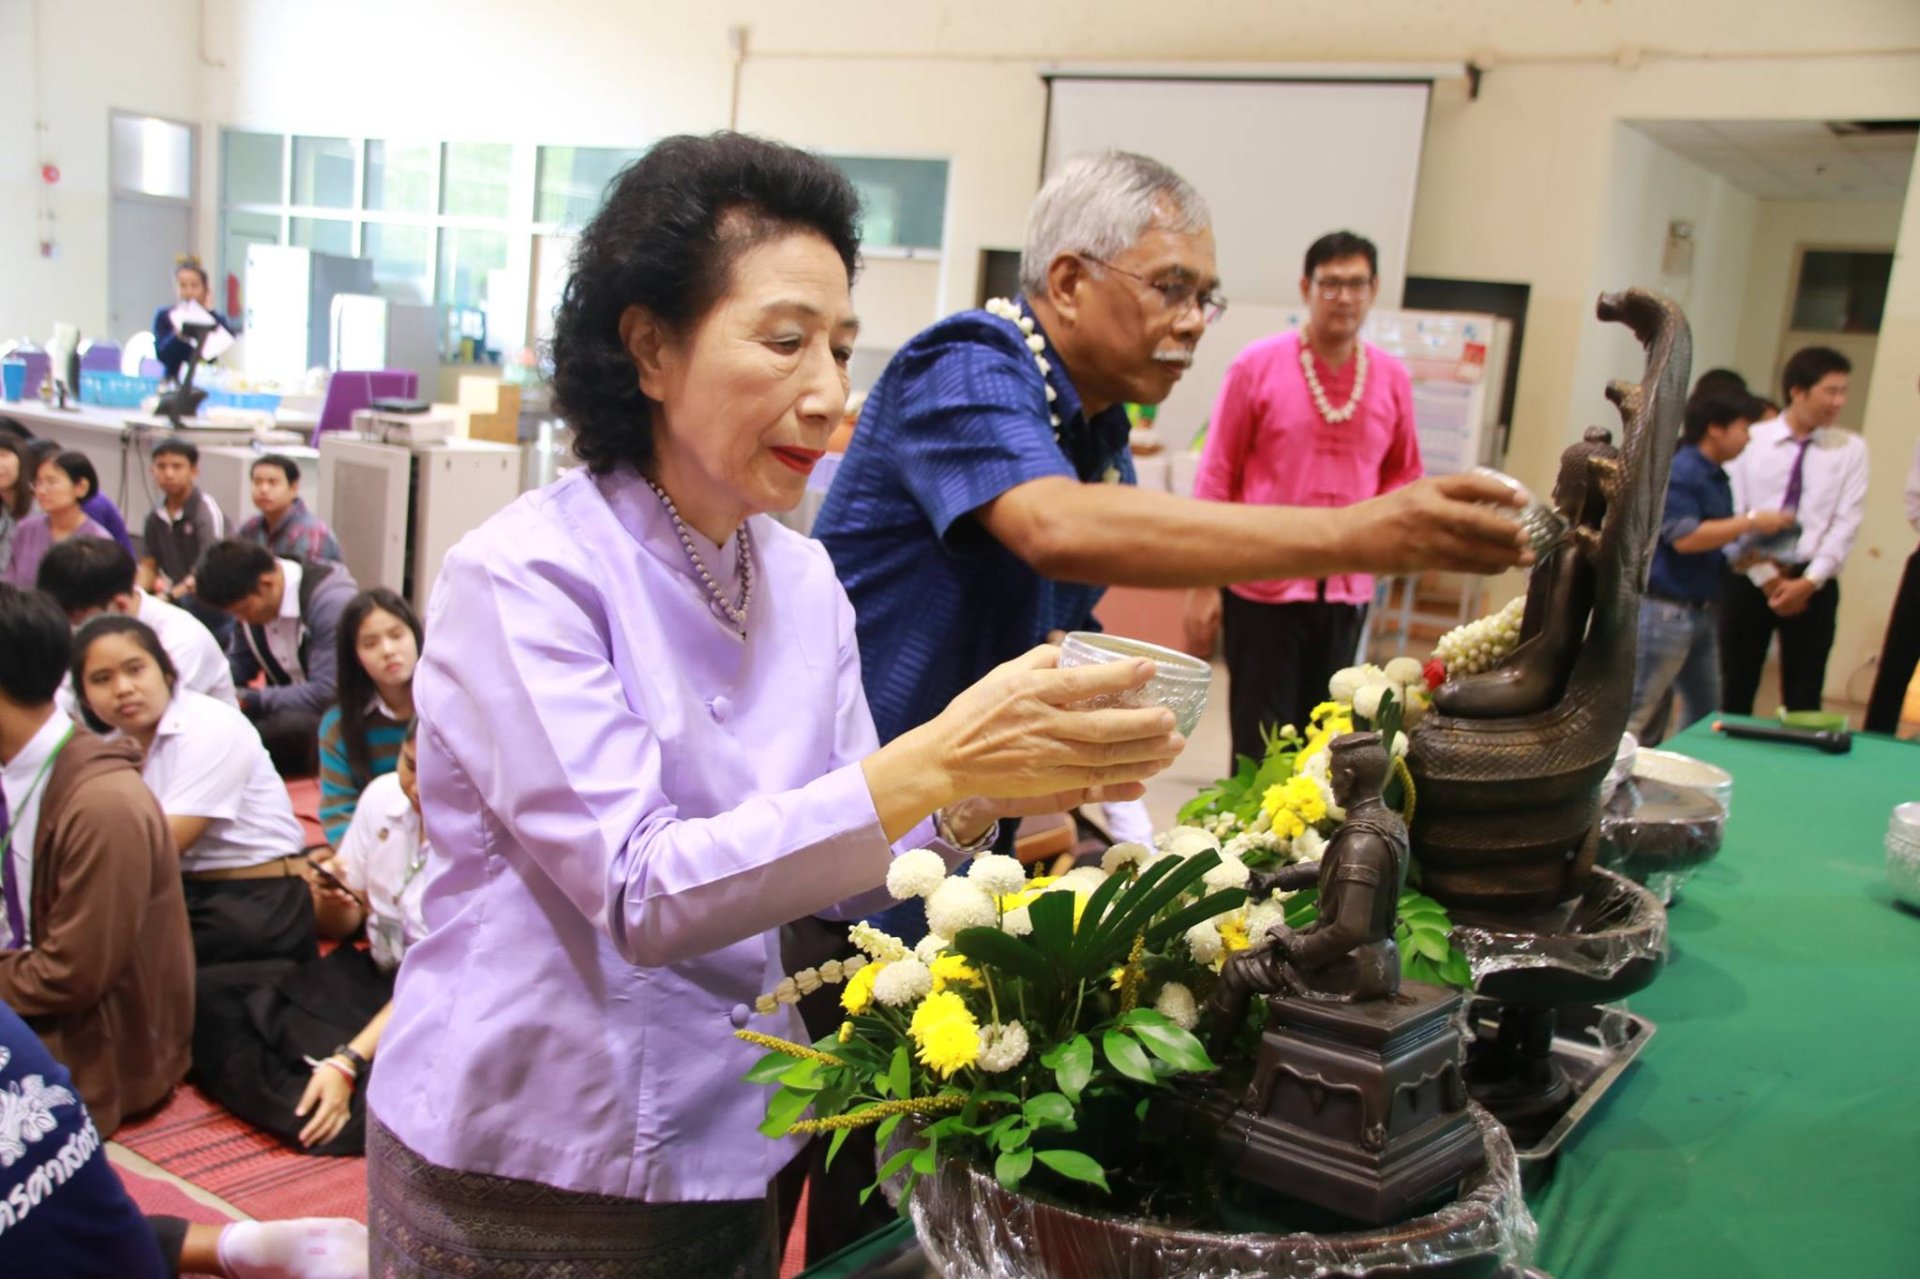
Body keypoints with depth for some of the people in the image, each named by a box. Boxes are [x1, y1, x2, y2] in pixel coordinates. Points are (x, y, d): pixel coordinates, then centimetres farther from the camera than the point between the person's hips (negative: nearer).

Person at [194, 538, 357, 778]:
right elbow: (238, 663, 12)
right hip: (287, 706, 7)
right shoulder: (250, 599, -2)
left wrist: (249, 700, -24)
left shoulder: (332, 601, -26)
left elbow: (326, 694, -27)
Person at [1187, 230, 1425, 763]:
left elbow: (1404, 473, 17)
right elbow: (1215, 478, -2)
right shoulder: (1257, 365, -4)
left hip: (1347, 592, 3)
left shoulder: (1392, 378, 5)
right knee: (1258, 748, 1)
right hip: (1263, 585, -3)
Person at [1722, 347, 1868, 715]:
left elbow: (1847, 523, -3)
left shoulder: (1851, 449, 3)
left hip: (1813, 584, 0)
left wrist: (1808, 581, -12)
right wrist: (1767, 578, -10)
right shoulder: (1751, 440, 0)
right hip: (1750, 578, 0)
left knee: (1803, 695, 4)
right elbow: (1732, 515, -5)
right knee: (1737, 687, 8)